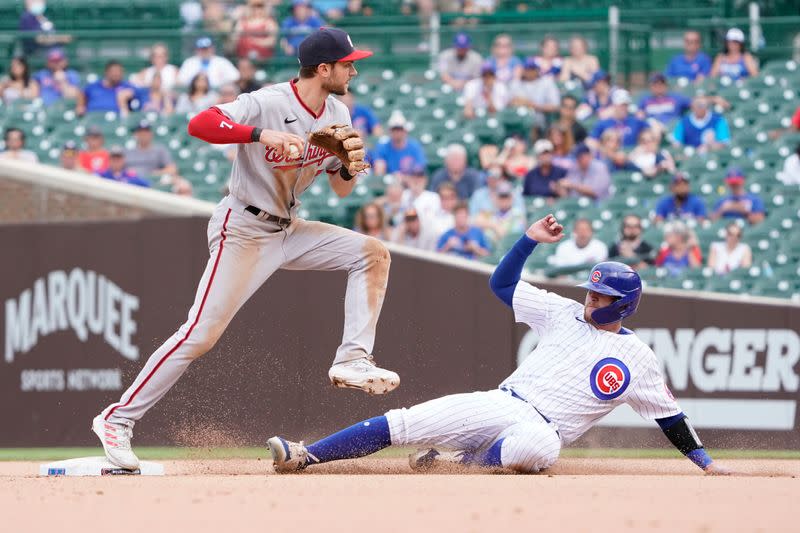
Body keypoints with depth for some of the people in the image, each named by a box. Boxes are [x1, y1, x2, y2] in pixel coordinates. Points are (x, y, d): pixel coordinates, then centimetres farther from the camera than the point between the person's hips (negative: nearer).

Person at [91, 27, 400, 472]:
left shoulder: (337, 117, 3)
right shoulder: (266, 104, -20)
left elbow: (340, 190, 11)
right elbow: (198, 124, -34)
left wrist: (350, 169, -12)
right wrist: (261, 134, -44)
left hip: (289, 230, 8)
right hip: (243, 231, -8)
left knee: (371, 253, -3)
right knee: (201, 334, -12)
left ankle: (352, 362, -5)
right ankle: (117, 419, -6)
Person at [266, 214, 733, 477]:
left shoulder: (638, 358, 5)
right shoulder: (564, 314, 15)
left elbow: (670, 414, 9)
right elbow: (502, 283, 17)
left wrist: (706, 461, 4)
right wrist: (531, 239, 5)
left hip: (542, 429, -4)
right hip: (500, 402, 4)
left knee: (540, 446, -43)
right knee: (403, 423, -12)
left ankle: (463, 462, -20)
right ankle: (304, 456, -14)